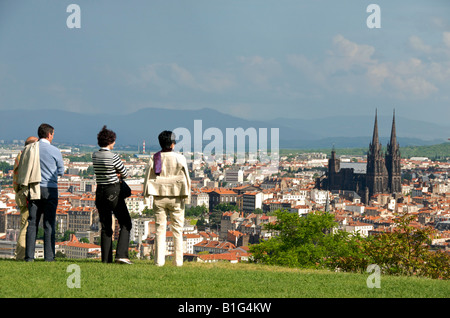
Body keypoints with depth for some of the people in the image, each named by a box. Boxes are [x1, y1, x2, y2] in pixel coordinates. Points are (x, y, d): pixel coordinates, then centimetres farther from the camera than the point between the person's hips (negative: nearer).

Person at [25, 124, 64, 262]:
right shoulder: (55, 151, -5)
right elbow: (61, 172, 7)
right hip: (50, 189, -3)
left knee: (32, 223, 4)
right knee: (49, 224, 0)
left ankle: (29, 256, -1)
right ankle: (49, 256, -2)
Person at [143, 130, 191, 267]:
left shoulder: (154, 158, -2)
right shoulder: (180, 158, -7)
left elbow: (148, 177, 1)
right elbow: (186, 178, -5)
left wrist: (146, 195, 10)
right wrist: (187, 197, 3)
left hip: (159, 198, 2)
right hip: (175, 198, -2)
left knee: (160, 228, 7)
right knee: (177, 230, 7)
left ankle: (159, 260, 4)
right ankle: (178, 260, 7)